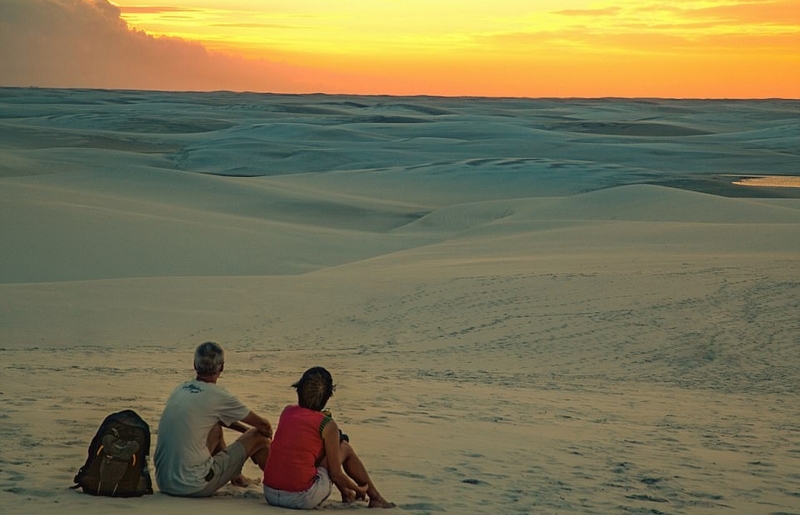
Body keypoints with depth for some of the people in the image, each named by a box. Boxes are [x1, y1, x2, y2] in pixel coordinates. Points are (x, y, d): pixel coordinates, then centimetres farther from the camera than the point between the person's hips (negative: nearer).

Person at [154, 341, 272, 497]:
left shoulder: (180, 389, 10)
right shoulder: (218, 395, -10)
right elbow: (263, 425, 4)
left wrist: (246, 430, 34)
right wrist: (267, 432, 26)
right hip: (194, 487, -7)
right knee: (258, 437, 6)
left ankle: (235, 477, 48)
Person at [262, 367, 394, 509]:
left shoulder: (286, 412, 8)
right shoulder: (327, 425, -5)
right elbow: (335, 475, -1)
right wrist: (359, 489, 15)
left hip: (270, 494, 5)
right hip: (302, 499, -5)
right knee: (344, 447, 16)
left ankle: (346, 495, 46)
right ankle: (376, 498, 31)